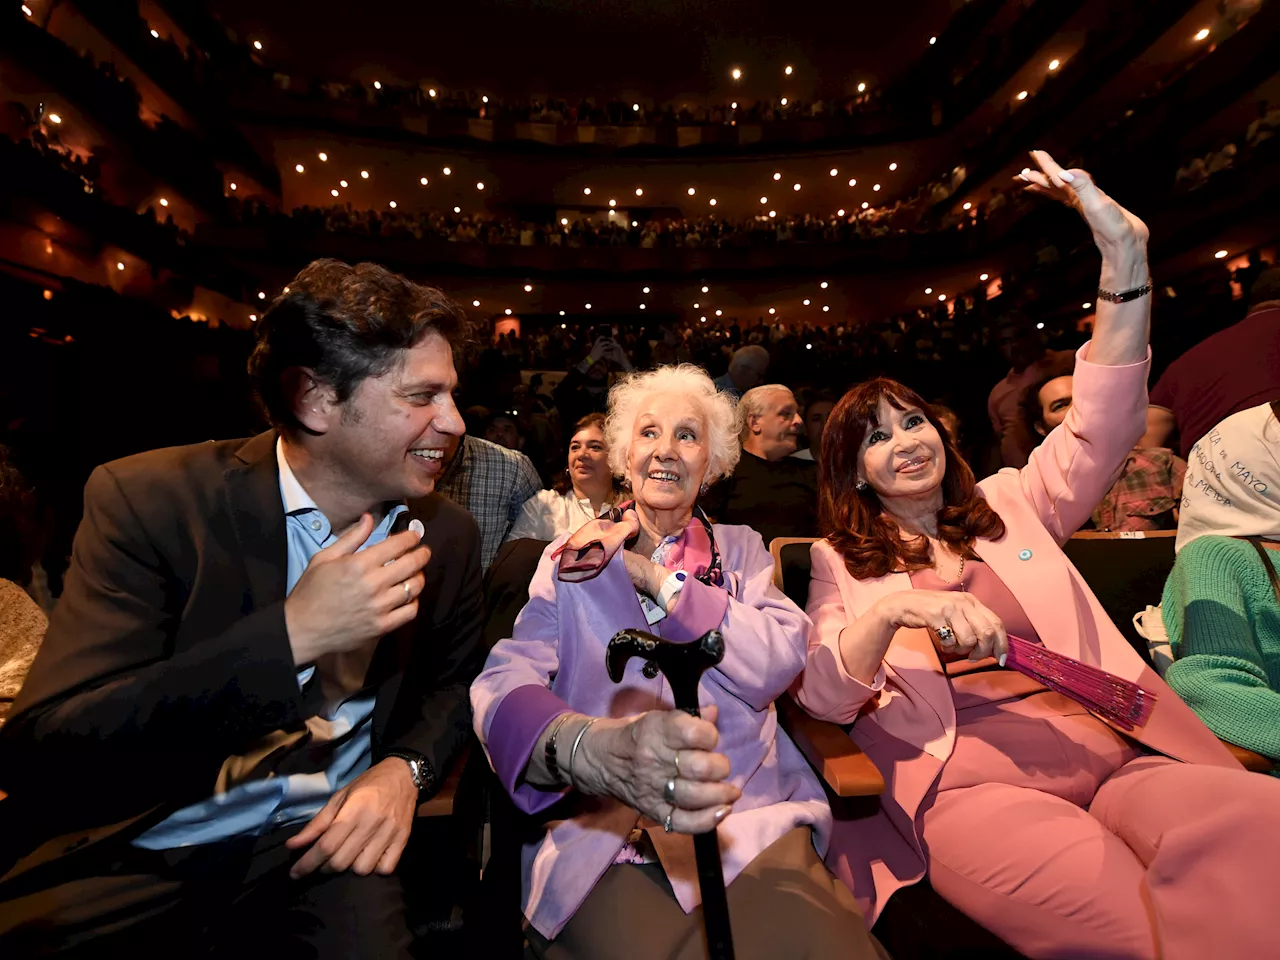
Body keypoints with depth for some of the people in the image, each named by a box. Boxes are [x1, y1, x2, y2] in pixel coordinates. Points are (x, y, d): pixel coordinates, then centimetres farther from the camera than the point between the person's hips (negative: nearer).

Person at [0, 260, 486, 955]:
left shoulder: (447, 535, -4)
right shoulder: (149, 498, -13)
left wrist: (406, 768, -11)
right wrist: (289, 634, -29)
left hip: (322, 843, 2)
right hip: (134, 855, 0)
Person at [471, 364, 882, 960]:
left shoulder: (741, 549, 11)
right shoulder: (573, 558, 5)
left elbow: (778, 666, -6)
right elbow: (502, 683, -10)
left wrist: (656, 578, -9)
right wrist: (593, 748, -31)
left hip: (753, 817, 2)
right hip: (598, 828, -1)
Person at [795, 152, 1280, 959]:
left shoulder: (1010, 507, 18)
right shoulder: (839, 561, 8)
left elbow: (1102, 428, 4)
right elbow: (822, 697, -2)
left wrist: (1125, 260, -5)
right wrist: (892, 610, -22)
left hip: (1116, 749, 5)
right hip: (970, 779, -4)